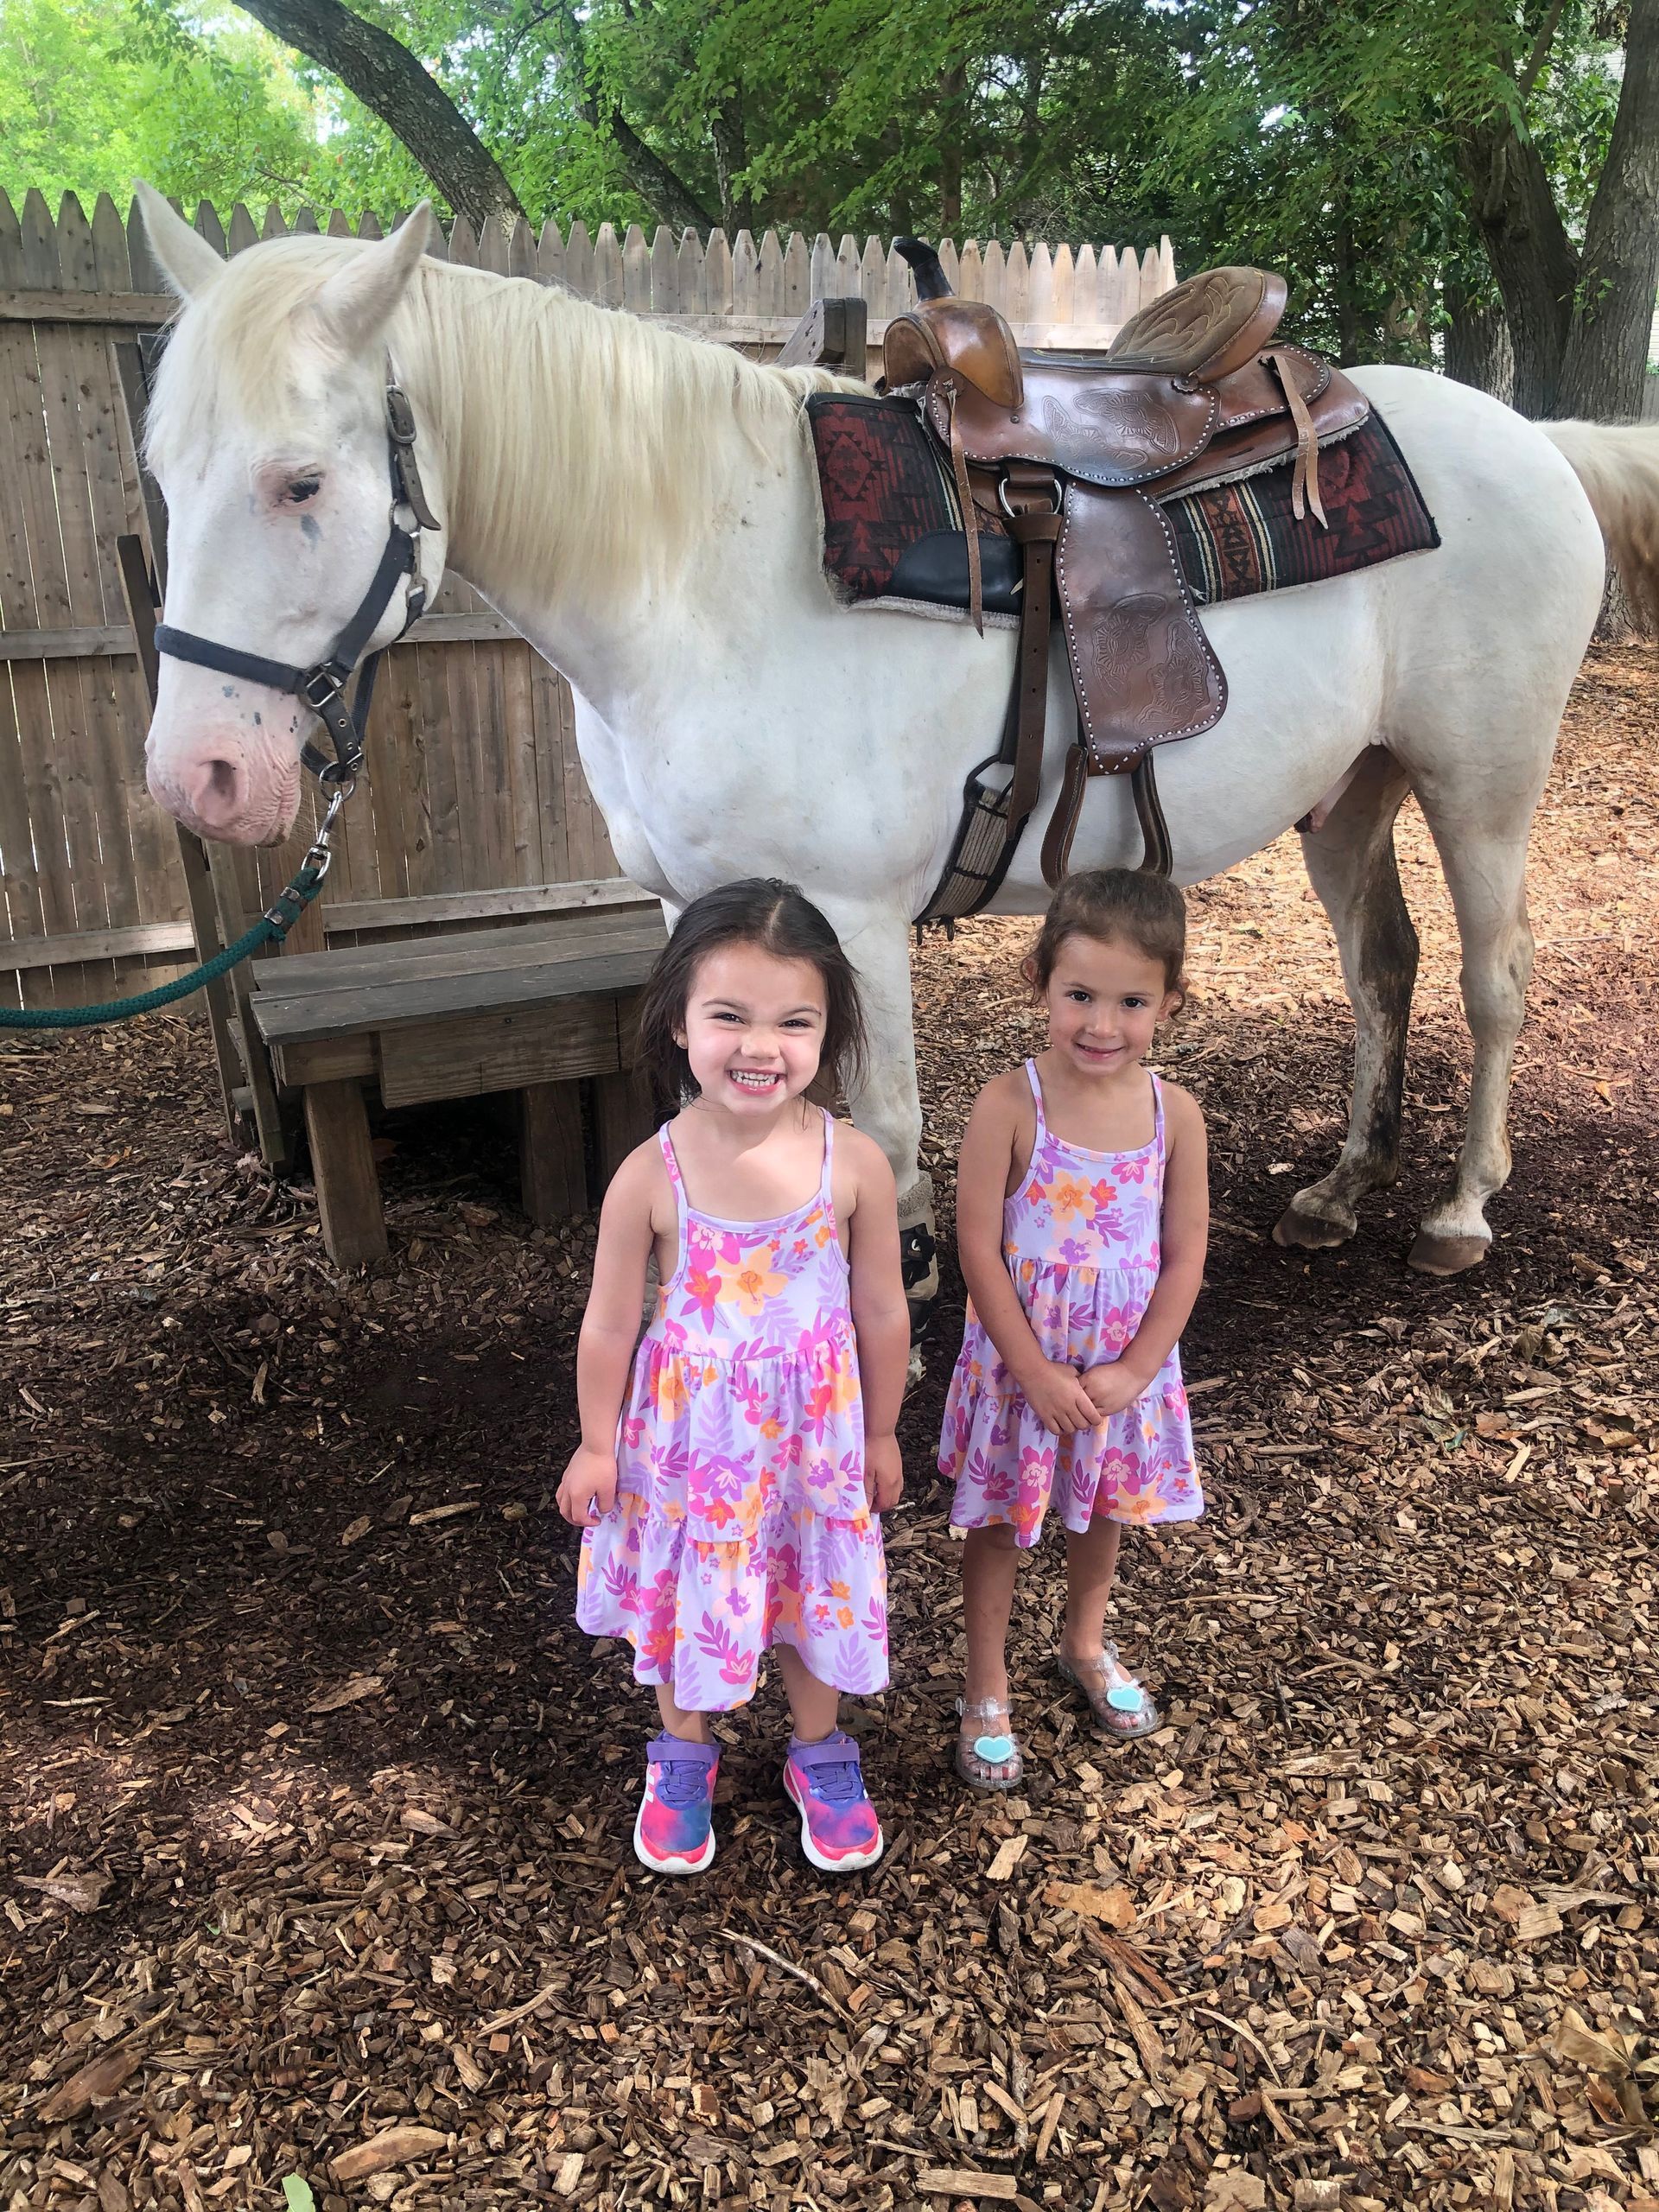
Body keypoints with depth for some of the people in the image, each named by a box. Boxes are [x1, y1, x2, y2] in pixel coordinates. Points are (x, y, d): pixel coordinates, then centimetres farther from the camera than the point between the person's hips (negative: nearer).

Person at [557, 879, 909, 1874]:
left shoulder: (854, 1165, -18)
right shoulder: (652, 1175, -20)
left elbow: (883, 1313, -5)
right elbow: (610, 1323, -7)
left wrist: (880, 1434, 5)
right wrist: (598, 1444, 1)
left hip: (813, 1428, 1)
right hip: (688, 1430, 0)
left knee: (817, 1590, 19)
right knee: (684, 1593, 18)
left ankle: (820, 1752, 47)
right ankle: (685, 1756, 47)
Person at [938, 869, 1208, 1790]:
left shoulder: (1175, 1113, -11)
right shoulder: (1008, 1106, -20)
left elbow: (1186, 1255, -6)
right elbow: (978, 1250, -18)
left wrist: (1133, 1371, -11)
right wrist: (1040, 1374, -17)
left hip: (1125, 1371, 3)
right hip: (1019, 1364, -3)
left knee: (1103, 1513, 24)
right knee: (999, 1525, 13)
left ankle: (1086, 1644, 51)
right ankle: (986, 1691, 34)